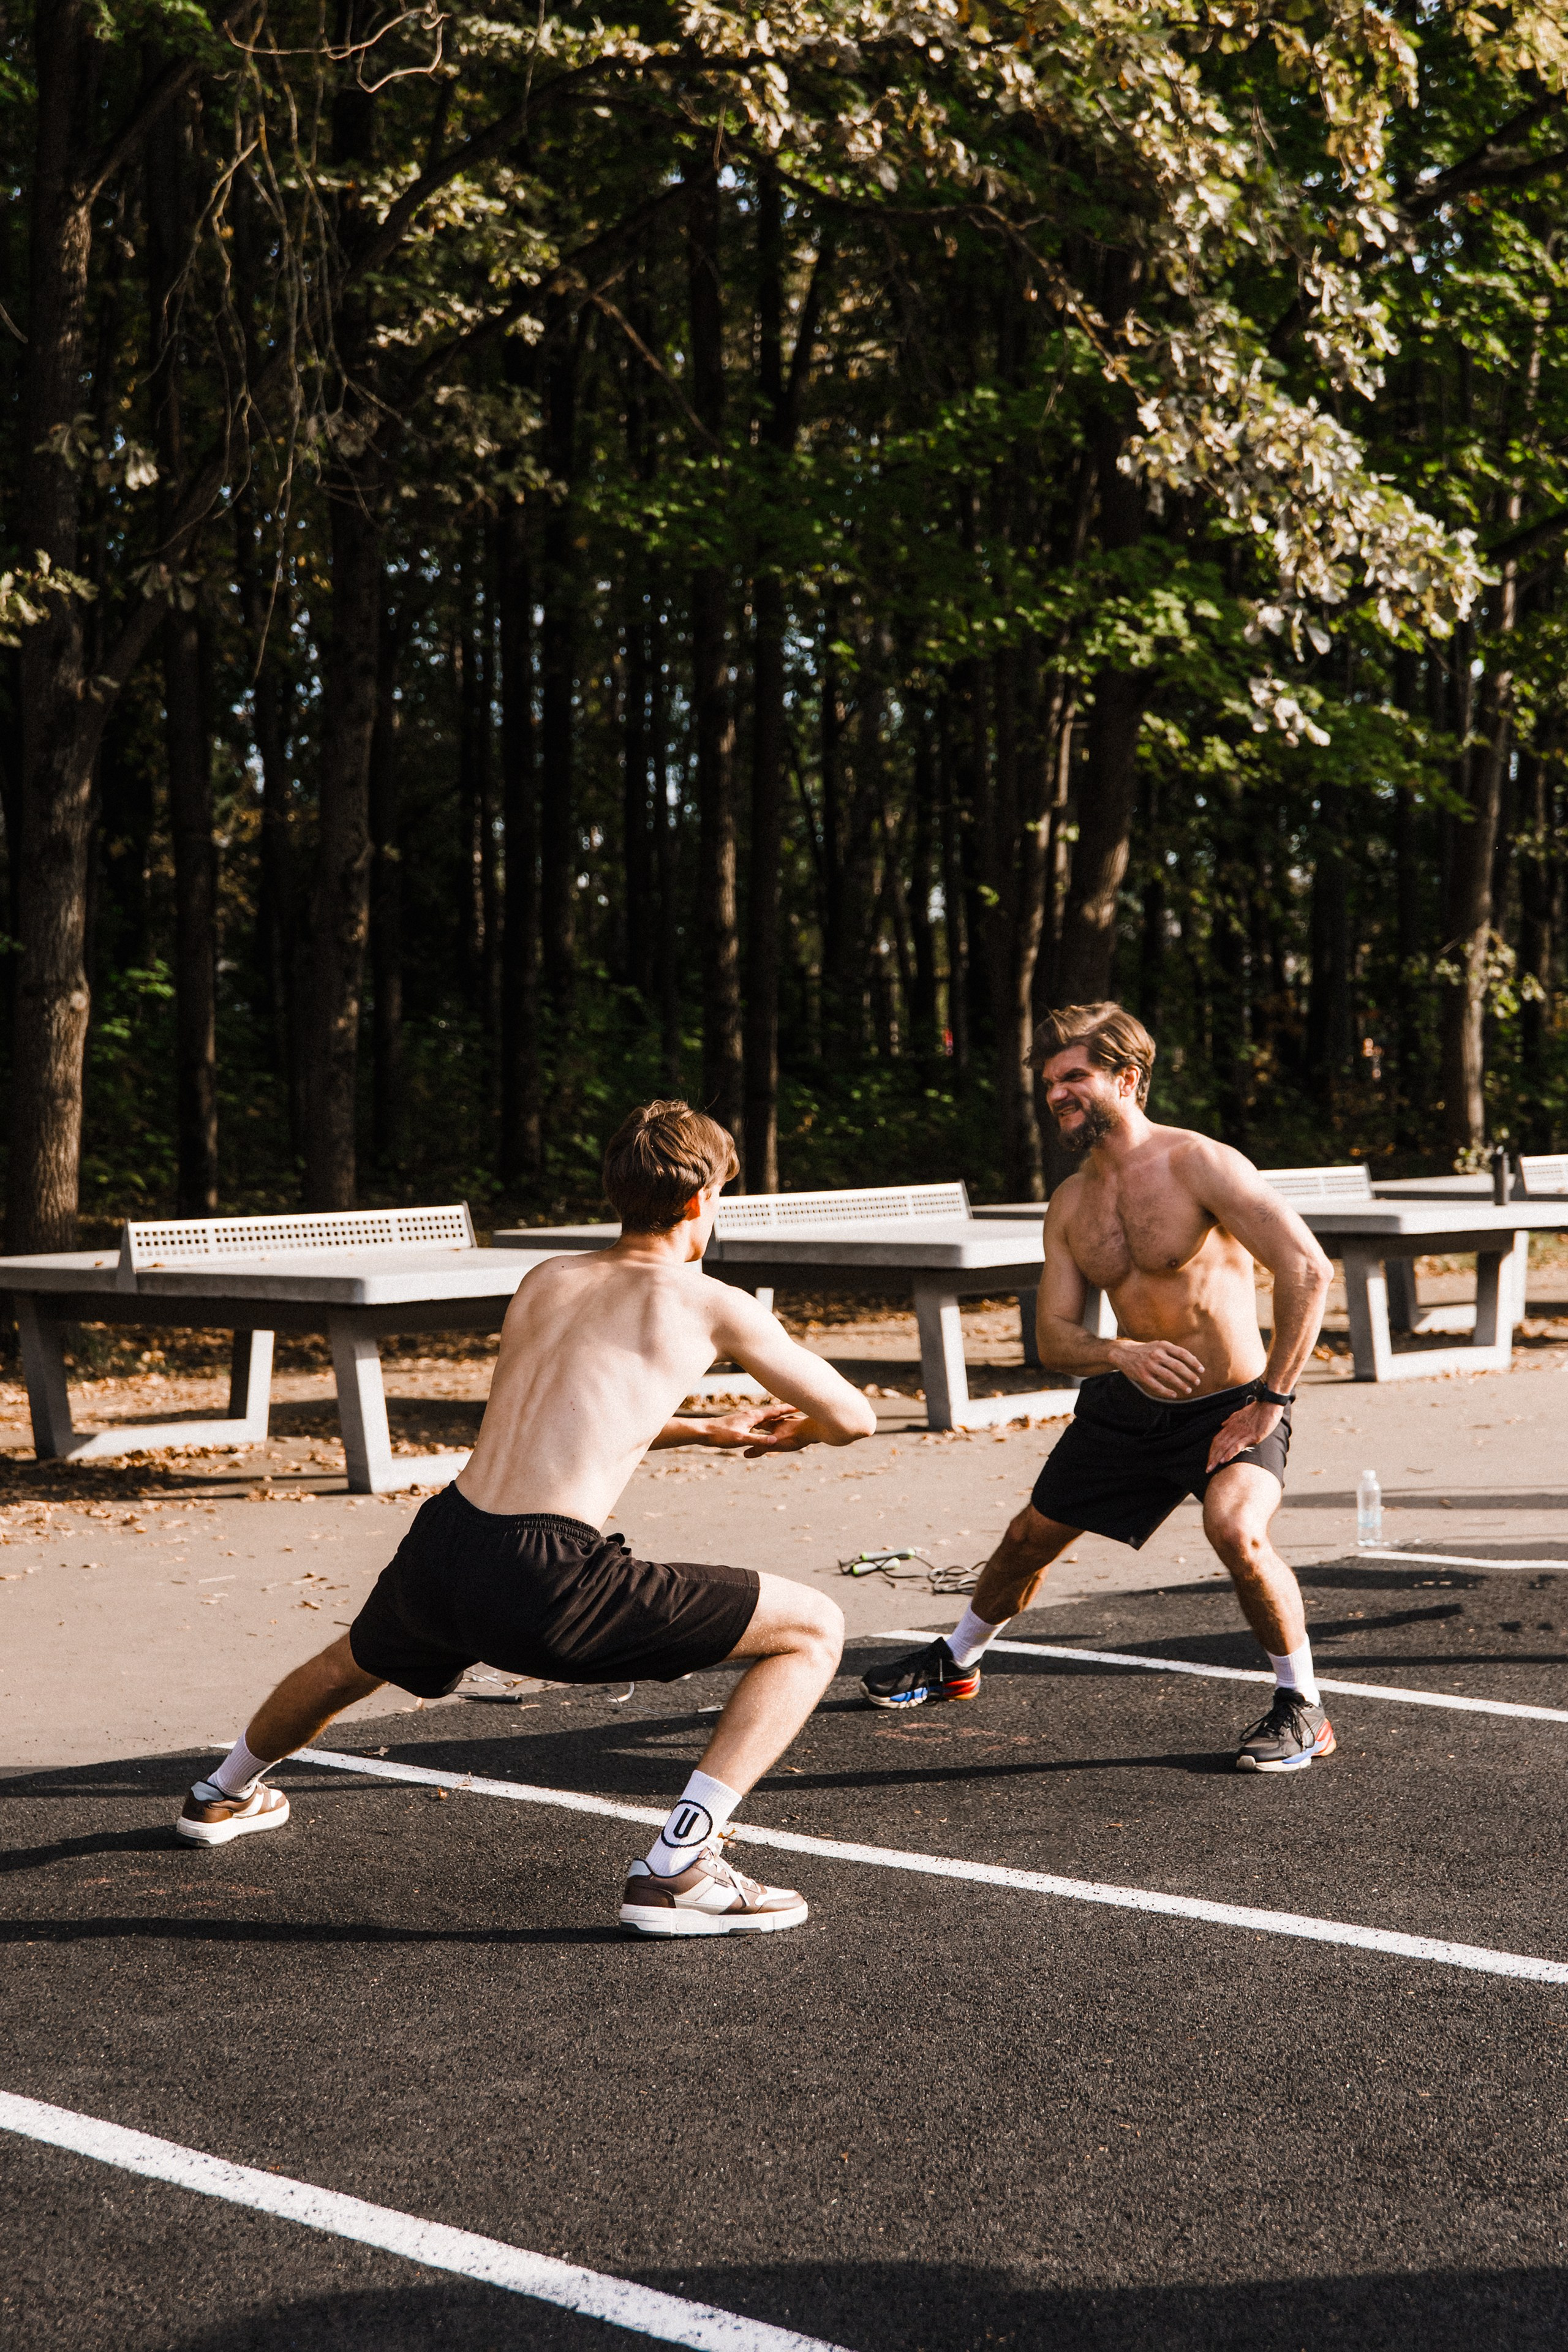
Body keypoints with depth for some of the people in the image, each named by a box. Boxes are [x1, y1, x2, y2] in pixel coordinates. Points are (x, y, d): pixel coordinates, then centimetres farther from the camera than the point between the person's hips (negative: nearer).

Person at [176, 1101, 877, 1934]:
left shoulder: (544, 1279, 20)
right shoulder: (710, 1303, 3)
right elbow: (854, 1418, 12)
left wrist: (708, 1432, 39)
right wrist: (794, 1432, 36)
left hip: (440, 1552, 7)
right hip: (550, 1581, -7)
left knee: (360, 1659, 40)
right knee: (815, 1629, 3)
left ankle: (224, 1796, 67)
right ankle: (675, 1867, -7)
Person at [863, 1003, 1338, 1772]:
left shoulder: (1197, 1164, -19)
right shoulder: (1069, 1204, 3)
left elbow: (1307, 1271, -24)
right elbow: (1054, 1338, 0)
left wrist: (1269, 1401, -22)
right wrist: (1122, 1353, -24)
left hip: (1229, 1409, -7)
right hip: (1128, 1404, 7)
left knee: (1235, 1528, -33)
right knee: (1031, 1534, 18)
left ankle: (1302, 1709, -14)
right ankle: (956, 1660, 46)